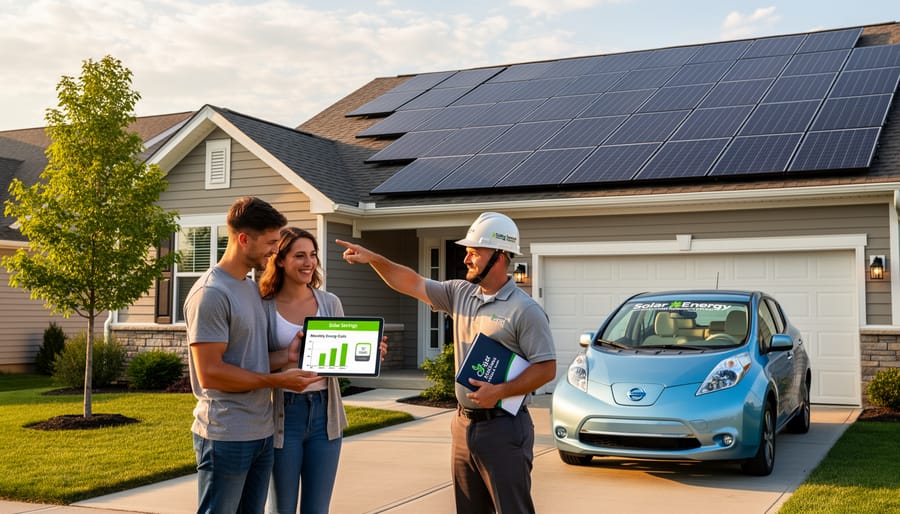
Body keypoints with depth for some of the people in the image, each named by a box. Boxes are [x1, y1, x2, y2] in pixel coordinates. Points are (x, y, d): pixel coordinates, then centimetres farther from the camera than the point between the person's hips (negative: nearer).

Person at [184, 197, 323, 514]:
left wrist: (286, 356, -3)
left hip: (262, 432, 9)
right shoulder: (210, 294, -15)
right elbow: (210, 373, -19)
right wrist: (277, 380, -15)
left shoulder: (252, 288, 13)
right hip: (226, 436, -8)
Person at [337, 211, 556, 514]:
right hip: (464, 424, 7)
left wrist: (500, 391, -23)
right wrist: (373, 259, -2)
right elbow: (411, 284, 9)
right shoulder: (460, 293, 7)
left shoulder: (525, 310, -12)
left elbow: (546, 368, -14)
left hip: (503, 428, -7)